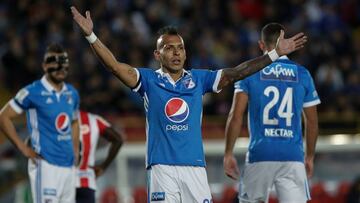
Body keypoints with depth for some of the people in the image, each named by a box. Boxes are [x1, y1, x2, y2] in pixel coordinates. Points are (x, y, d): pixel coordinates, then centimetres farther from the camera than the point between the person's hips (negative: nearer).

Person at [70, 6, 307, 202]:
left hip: (195, 167, 3)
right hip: (162, 166, -3)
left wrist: (276, 53, 0)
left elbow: (237, 72, 8)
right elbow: (115, 66, -8)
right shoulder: (149, 79, 4)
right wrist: (91, 36, -21)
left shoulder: (199, 79, 12)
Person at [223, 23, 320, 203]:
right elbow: (312, 122, 13)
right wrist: (310, 157, 24)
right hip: (293, 156, 1)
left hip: (259, 155, 0)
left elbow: (236, 116, -4)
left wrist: (228, 154, 1)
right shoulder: (302, 74, 9)